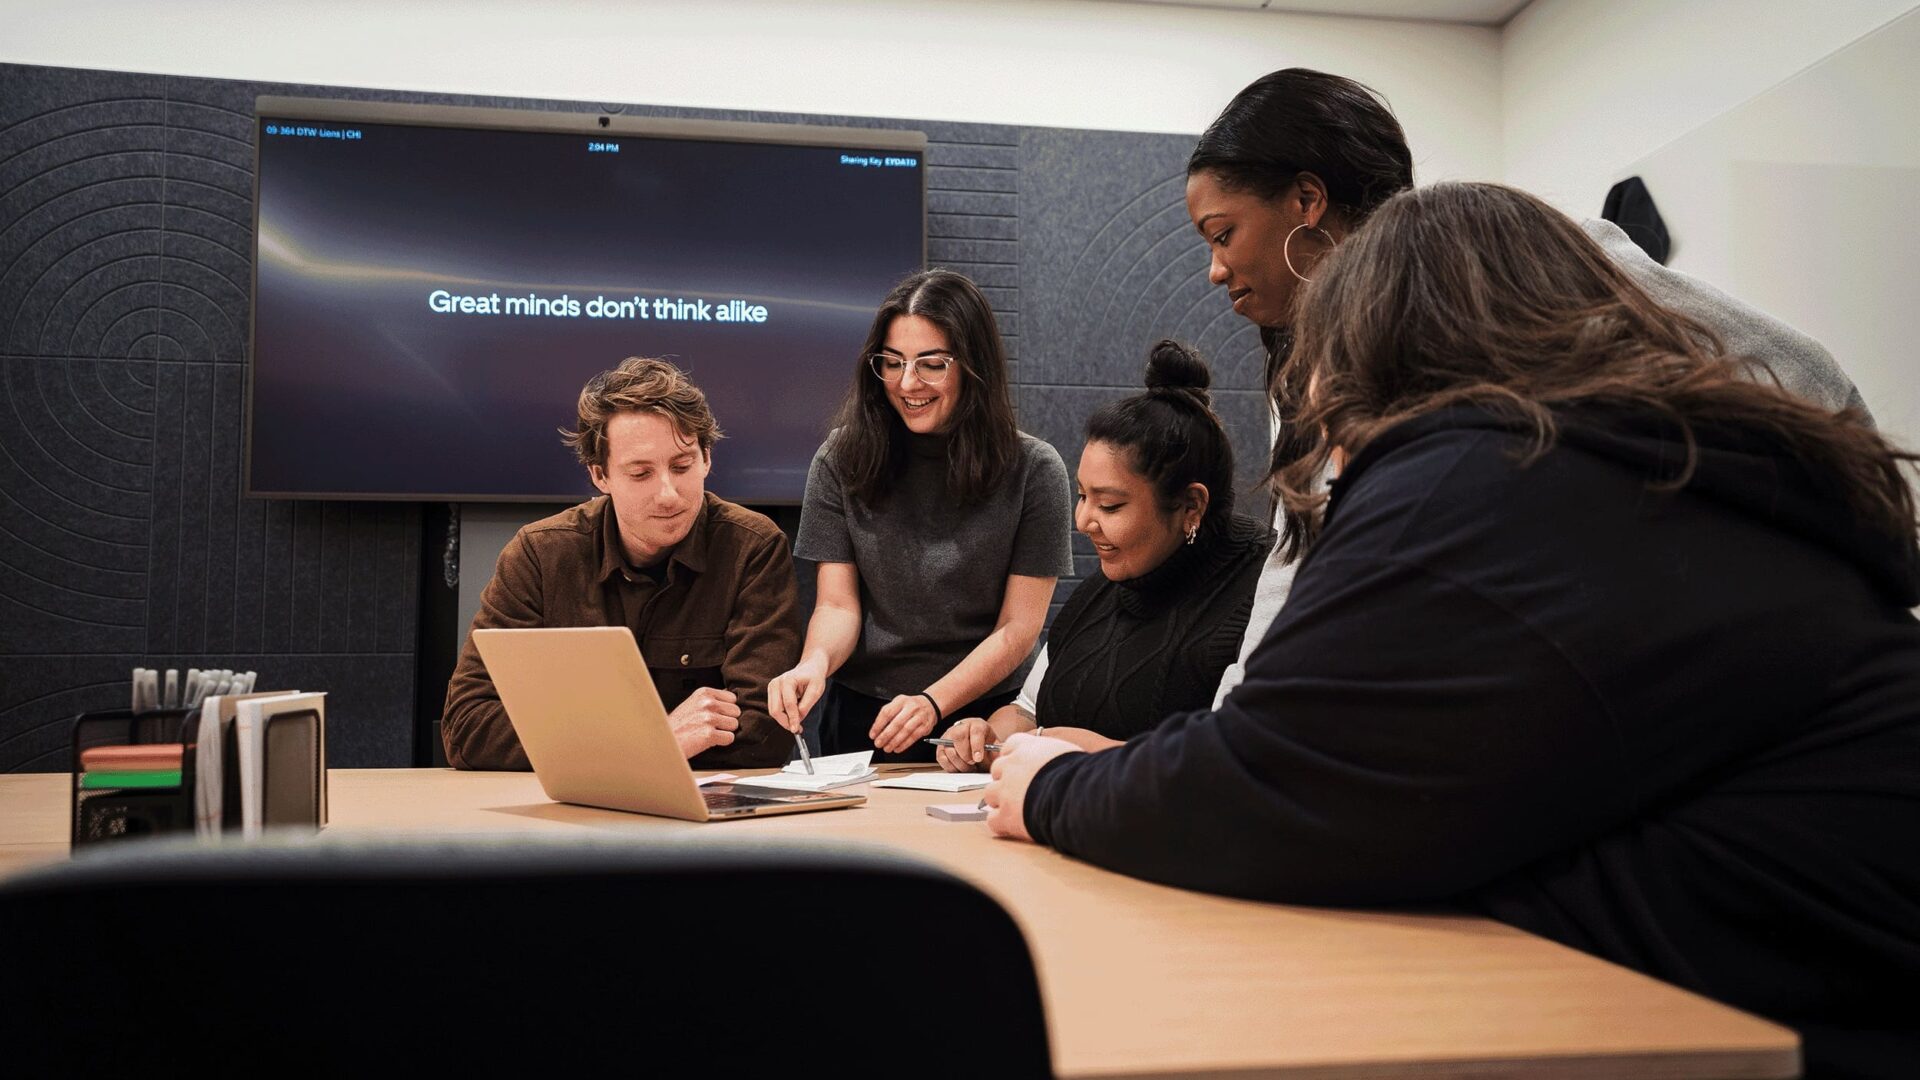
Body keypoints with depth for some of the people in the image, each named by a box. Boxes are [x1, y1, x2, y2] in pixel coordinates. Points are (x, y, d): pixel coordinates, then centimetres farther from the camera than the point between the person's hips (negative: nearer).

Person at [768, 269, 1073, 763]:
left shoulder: (1033, 470, -3)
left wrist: (934, 702, -16)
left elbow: (1019, 628, -4)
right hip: (862, 720, 1)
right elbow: (837, 604, 1)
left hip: (985, 716, -1)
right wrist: (815, 662, -21)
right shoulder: (841, 459, 2)